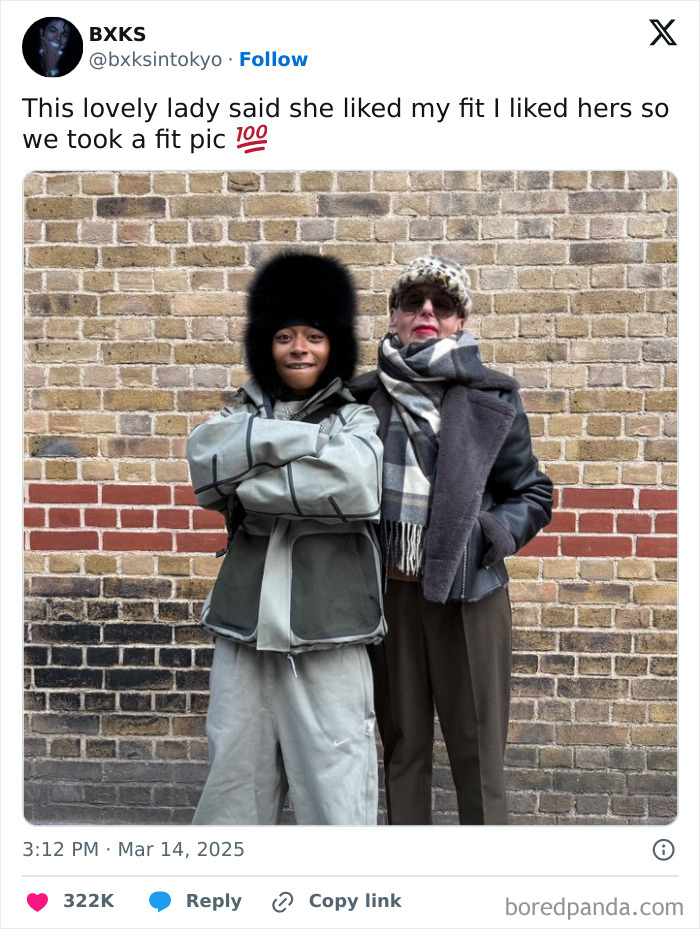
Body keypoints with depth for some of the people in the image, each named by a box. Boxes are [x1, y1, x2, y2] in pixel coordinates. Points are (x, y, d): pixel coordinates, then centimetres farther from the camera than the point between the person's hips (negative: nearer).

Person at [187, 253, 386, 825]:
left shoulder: (357, 420, 3)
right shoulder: (241, 416, 12)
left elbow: (356, 485, -18)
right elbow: (206, 462, -10)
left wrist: (252, 486, -10)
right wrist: (305, 435, -14)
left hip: (328, 639, -3)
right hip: (243, 633, 3)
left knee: (336, 797, 3)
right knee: (233, 785, 14)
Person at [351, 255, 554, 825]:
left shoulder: (491, 398, 1)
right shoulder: (365, 397, 7)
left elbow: (535, 494, 6)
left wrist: (493, 534, -10)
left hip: (467, 591, -2)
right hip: (389, 591, 2)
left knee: (477, 748, 5)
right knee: (403, 743, 13)